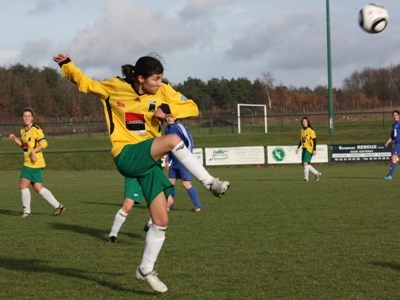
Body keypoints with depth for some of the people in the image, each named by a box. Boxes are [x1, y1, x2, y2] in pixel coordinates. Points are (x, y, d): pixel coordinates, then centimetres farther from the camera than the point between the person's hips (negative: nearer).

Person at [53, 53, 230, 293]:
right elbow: (84, 83, 11)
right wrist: (67, 65, -4)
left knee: (161, 220, 0)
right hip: (127, 156, -4)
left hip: (149, 159, 4)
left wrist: (166, 109, -17)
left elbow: (192, 108, -1)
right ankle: (211, 183, -23)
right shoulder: (114, 87, -3)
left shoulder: (163, 91, 1)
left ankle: (146, 270, 17)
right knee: (173, 140, -31)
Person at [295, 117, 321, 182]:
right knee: (304, 164, 7)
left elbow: (314, 140, -11)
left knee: (305, 163, -17)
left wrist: (314, 150, -16)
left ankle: (306, 178, -11)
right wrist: (298, 148, 18)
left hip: (309, 149, -8)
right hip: (304, 148, 8)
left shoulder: (310, 130, -10)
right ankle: (317, 173, 19)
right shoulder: (302, 130, 12)